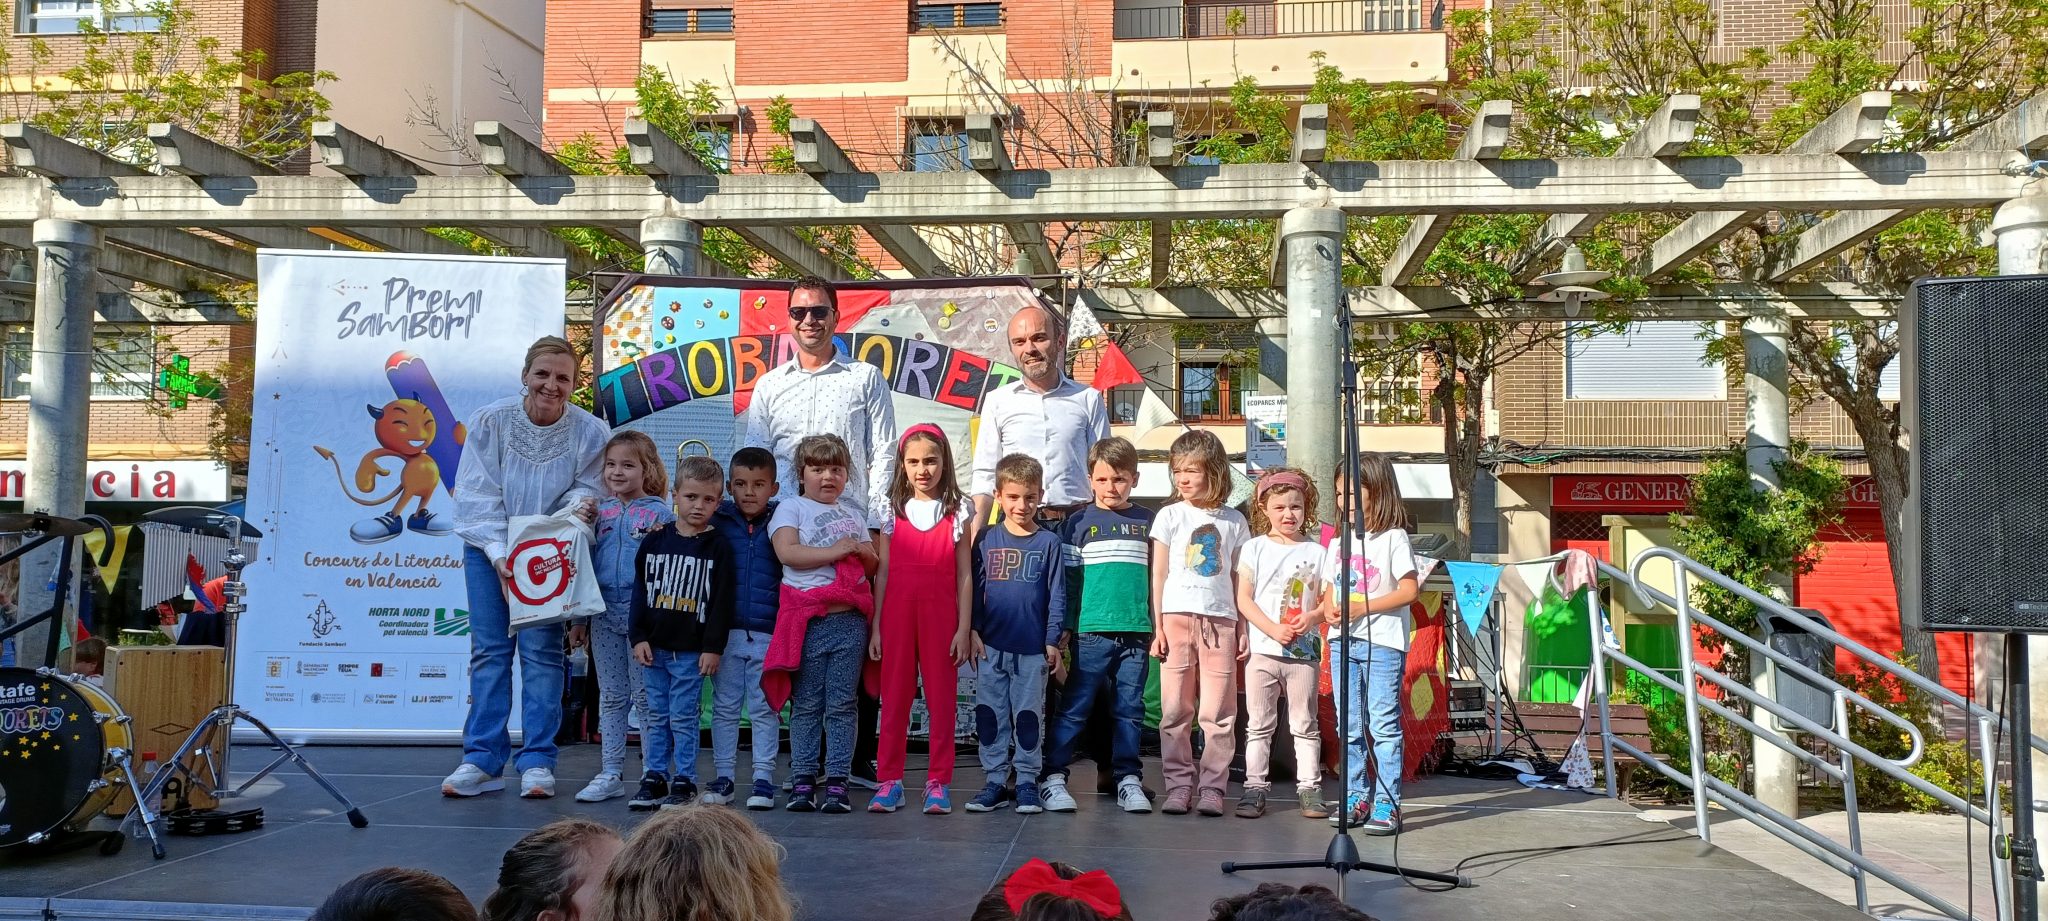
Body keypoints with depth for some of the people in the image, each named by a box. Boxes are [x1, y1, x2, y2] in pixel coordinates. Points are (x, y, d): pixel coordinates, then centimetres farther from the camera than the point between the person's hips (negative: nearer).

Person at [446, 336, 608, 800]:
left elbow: (588, 488, -2)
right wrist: (498, 553, -22)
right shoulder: (490, 421, -13)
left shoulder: (589, 432, -13)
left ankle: (537, 762, 3)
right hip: (489, 549, 1)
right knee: (489, 649, 1)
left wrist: (582, 503, -26)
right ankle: (481, 760, 6)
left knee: (542, 651, -3)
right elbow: (477, 496, -12)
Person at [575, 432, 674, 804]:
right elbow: (584, 563, 14)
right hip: (604, 614, 5)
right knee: (610, 697, 10)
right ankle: (610, 774, 17)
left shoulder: (660, 513, -3)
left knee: (645, 696, 1)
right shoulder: (599, 511, 10)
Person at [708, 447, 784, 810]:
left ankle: (763, 779, 12)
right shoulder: (718, 521, 3)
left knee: (764, 709, 5)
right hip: (727, 631, 2)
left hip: (769, 633, -1)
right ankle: (723, 777, 19)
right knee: (725, 708, 10)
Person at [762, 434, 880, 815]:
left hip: (850, 621, 3)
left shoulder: (853, 513, 18)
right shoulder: (791, 509, 3)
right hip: (807, 622, -3)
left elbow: (874, 565, 20)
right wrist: (835, 551, -15)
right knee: (806, 705, 3)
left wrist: (863, 552, -3)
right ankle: (803, 780, 8)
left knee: (841, 705, 3)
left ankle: (837, 782, 6)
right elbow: (787, 552, -14)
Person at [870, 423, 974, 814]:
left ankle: (938, 783, 9)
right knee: (894, 697, 4)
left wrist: (964, 628, -3)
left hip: (941, 615, -1)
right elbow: (883, 572, 8)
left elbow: (964, 574, 3)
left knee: (942, 698, 2)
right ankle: (889, 781, 10)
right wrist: (876, 627, 3)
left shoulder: (958, 512, 5)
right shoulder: (893, 511, 9)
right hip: (897, 613, 1)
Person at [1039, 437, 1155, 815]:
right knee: (1074, 708, 0)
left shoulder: (1148, 522, 10)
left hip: (1137, 632, 2)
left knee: (1131, 709, 7)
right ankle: (1053, 778, 5)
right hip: (1091, 632, -2)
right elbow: (1067, 580, 4)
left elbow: (1157, 577, 13)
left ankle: (1128, 780, 15)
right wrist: (1065, 629, -1)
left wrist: (1158, 628, 10)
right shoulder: (1079, 524, 4)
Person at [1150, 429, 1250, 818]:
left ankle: (1212, 787, 7)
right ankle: (1179, 785, 8)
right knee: (1175, 709, 0)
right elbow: (1158, 575, 4)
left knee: (1219, 711, 0)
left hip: (1220, 621, 1)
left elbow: (1236, 578, 12)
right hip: (1177, 617, -1)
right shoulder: (1170, 516, 5)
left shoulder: (1234, 521, 10)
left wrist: (1242, 628, 6)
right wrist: (1158, 627, -2)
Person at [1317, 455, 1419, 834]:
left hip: (1383, 642, -6)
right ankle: (1356, 799, 16)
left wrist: (1363, 607, -17)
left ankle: (1387, 804, -1)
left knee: (1383, 725, -5)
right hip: (1344, 642, 6)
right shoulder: (1338, 543, 15)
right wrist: (1330, 610, -4)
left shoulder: (1393, 538, -4)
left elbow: (1408, 590, -11)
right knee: (1350, 727, 9)